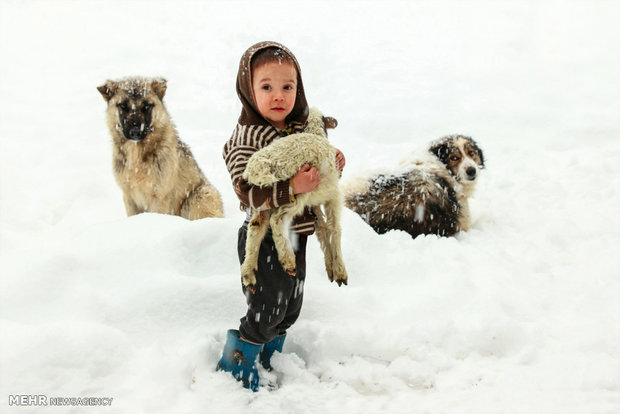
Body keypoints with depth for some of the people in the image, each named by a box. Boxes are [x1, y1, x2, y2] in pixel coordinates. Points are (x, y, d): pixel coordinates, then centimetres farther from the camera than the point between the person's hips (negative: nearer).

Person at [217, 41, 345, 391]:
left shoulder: (303, 128, 3)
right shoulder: (246, 138, -19)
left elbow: (317, 175, 16)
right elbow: (248, 194, -28)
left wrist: (333, 163, -5)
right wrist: (292, 187, -37)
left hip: (297, 235, 8)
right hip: (265, 239, -7)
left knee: (289, 310, 20)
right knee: (264, 313, 1)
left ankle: (267, 363, 42)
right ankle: (237, 369, 25)